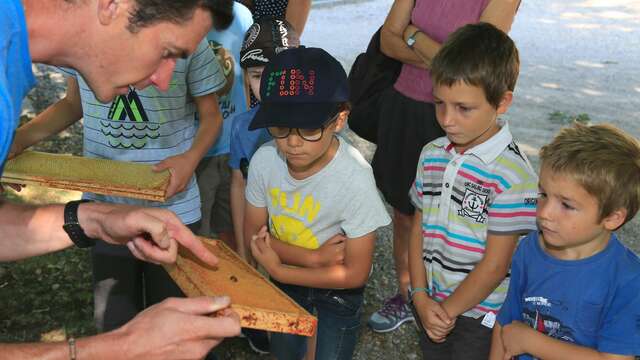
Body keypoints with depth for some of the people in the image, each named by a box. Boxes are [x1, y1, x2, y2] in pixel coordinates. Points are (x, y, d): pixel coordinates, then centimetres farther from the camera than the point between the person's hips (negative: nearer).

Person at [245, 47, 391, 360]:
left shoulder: (354, 179, -35)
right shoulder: (264, 160, -25)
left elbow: (355, 274, -25)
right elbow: (254, 233, -12)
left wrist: (278, 271, -23)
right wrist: (317, 258, -26)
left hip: (339, 289, -4)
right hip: (284, 278, 4)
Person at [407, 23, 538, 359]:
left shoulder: (513, 175, -21)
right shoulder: (432, 155, -1)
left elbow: (495, 266, -18)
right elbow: (419, 228, 3)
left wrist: (448, 310, -10)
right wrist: (421, 297, -6)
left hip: (480, 314, -5)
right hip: (431, 303, 6)